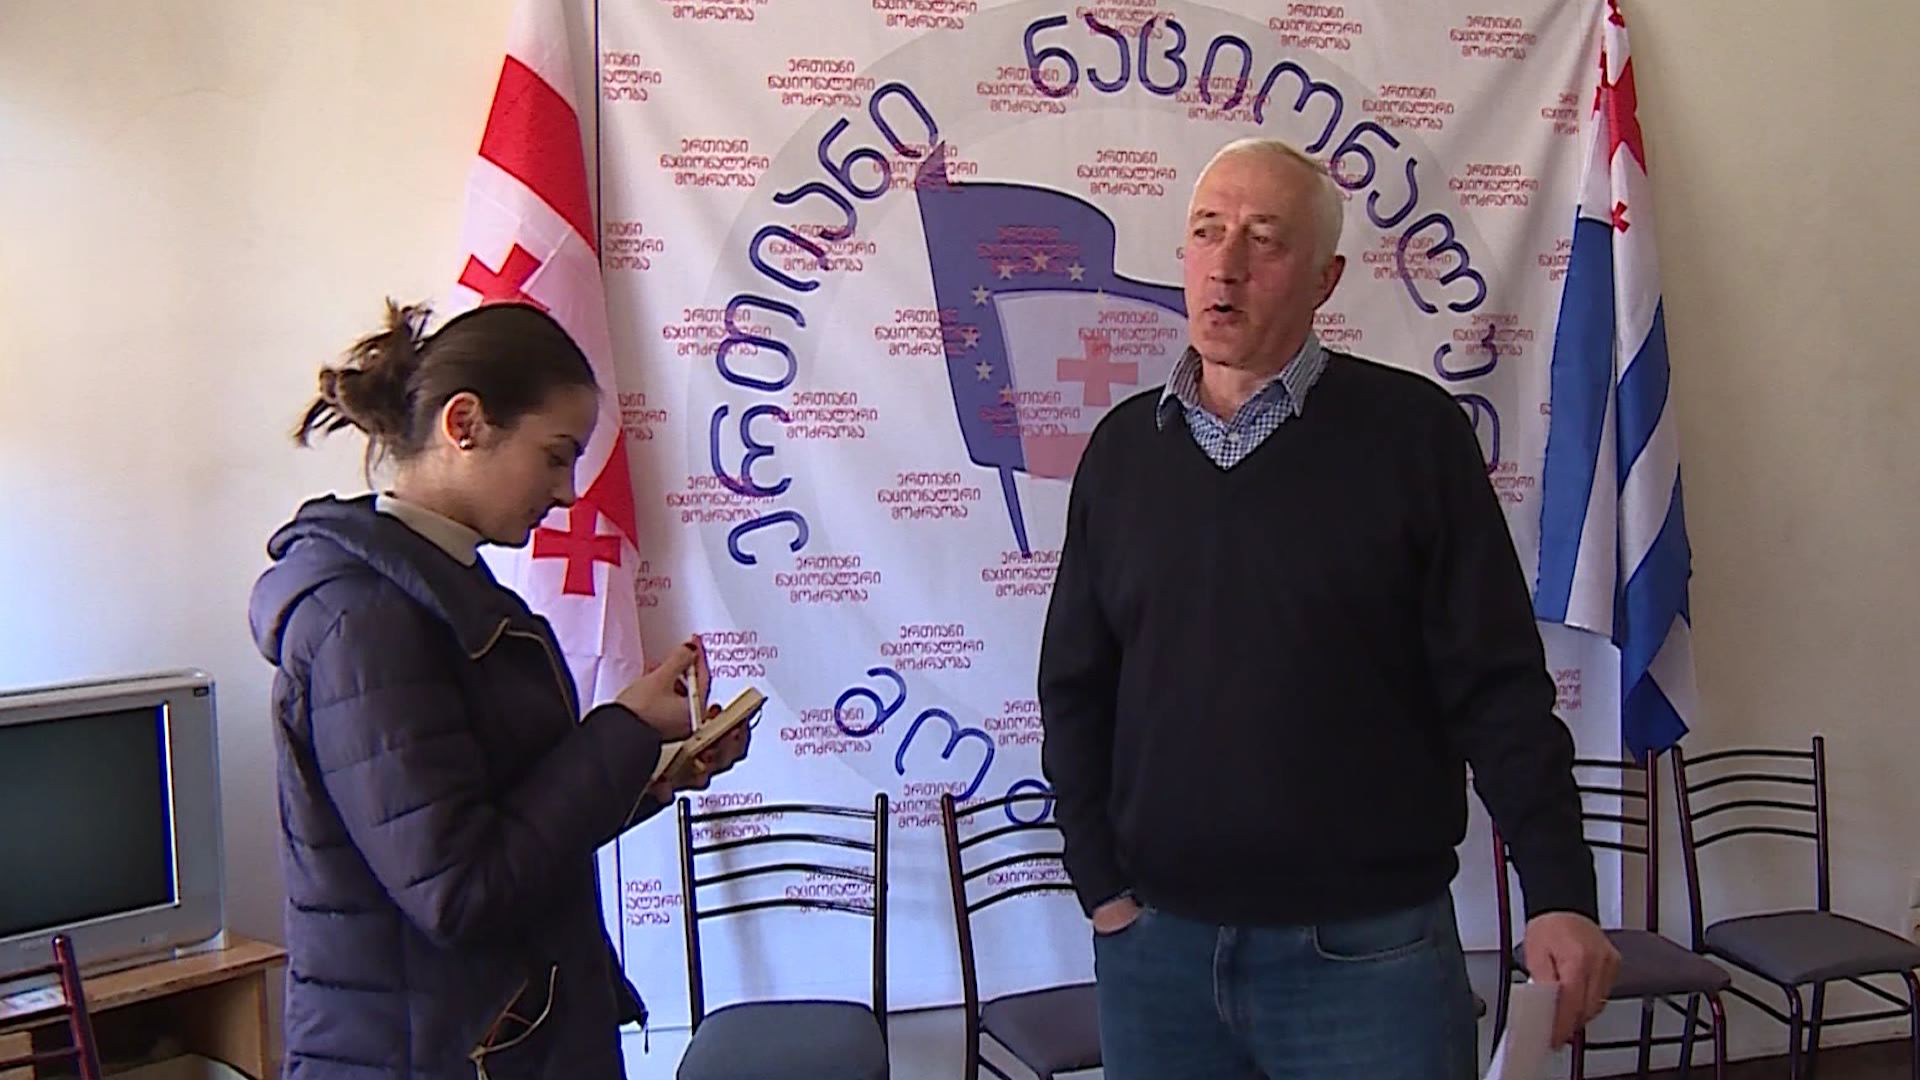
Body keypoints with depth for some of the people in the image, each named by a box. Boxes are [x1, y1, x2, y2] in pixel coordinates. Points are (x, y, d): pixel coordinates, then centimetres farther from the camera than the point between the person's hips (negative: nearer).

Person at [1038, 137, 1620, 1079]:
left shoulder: (1412, 433, -4)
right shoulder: (1123, 446, 5)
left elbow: (1496, 687, -5)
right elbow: (1075, 689, 9)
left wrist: (1559, 893, -9)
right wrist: (1100, 886, 4)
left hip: (1368, 950, -3)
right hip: (1154, 942, 3)